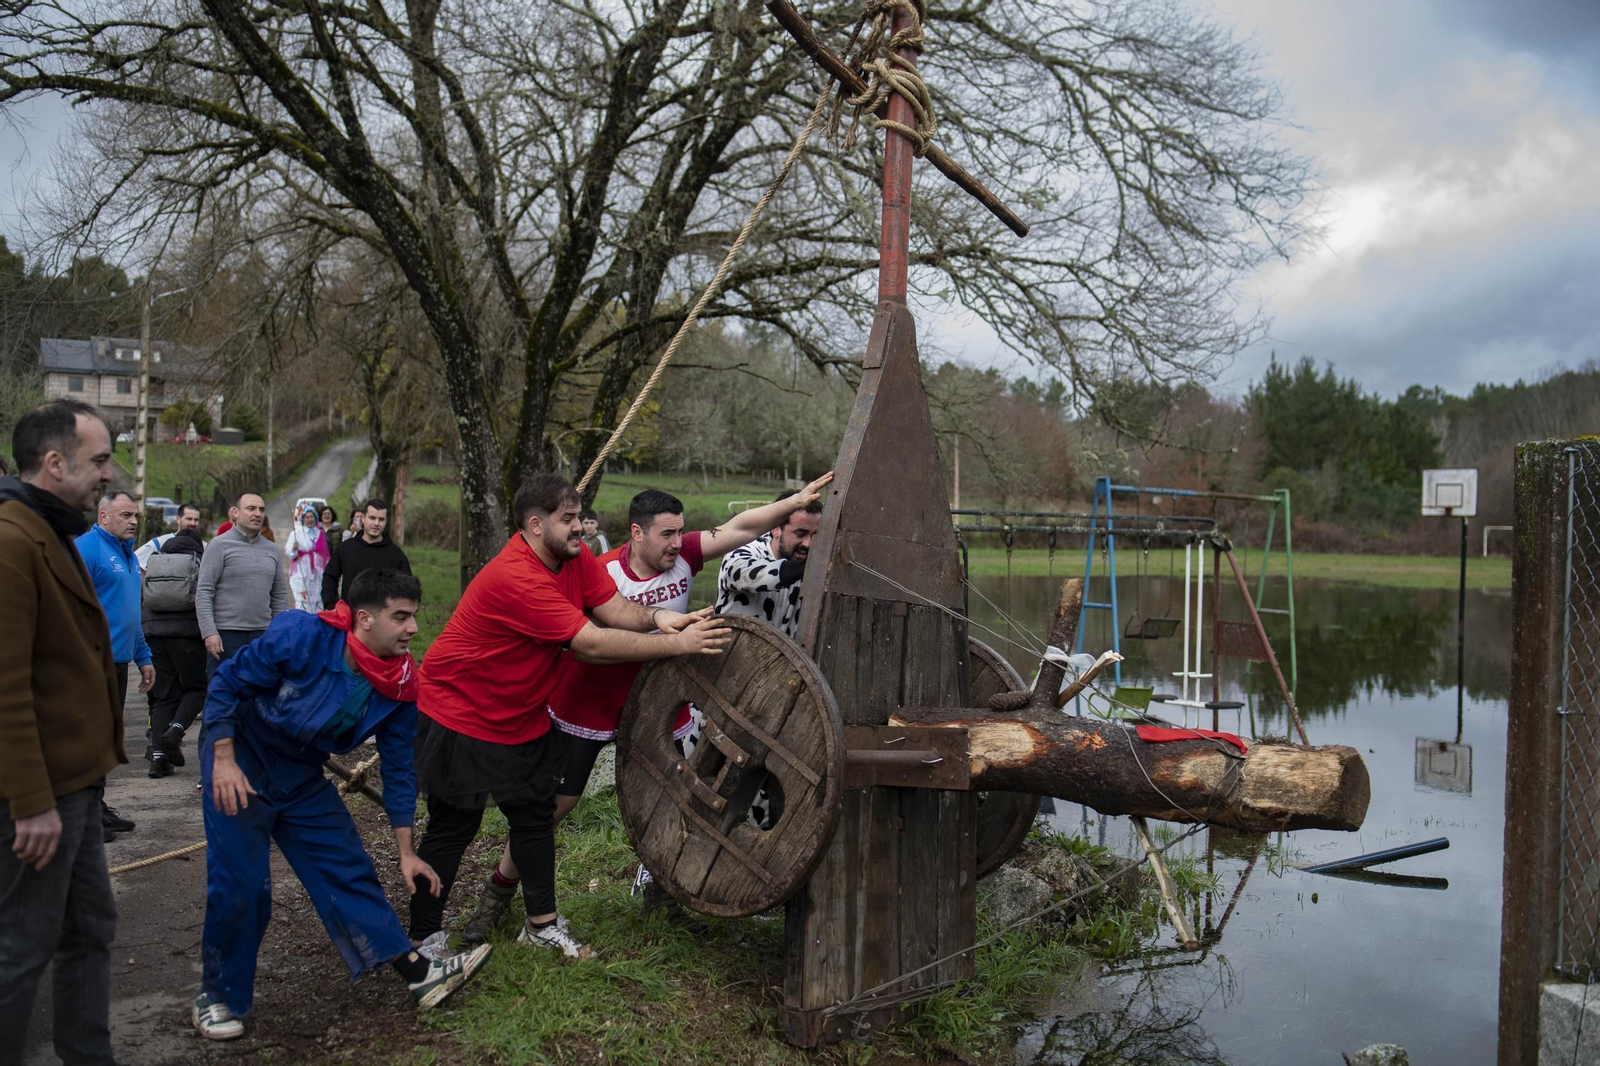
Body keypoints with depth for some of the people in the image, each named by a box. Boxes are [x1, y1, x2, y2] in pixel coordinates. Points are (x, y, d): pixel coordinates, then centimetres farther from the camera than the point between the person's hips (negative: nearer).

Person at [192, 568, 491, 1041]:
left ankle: (419, 972, 4)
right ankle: (218, 997, 13)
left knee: (349, 870, 2)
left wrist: (406, 851, 0)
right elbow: (225, 684, -17)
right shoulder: (302, 636, -27)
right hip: (240, 766, -5)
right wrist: (224, 762, -23)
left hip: (303, 779, 5)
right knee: (239, 884, -8)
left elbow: (398, 768, -2)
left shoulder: (400, 684, -11)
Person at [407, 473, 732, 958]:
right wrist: (679, 644, -33)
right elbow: (593, 643, -34)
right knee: (453, 827, 2)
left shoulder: (574, 556, -5)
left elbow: (616, 609, -8)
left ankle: (542, 923, 26)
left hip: (521, 715, 9)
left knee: (535, 812, 12)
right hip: (458, 714, -8)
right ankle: (422, 936, 18)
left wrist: (656, 617, -30)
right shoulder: (516, 578, -33)